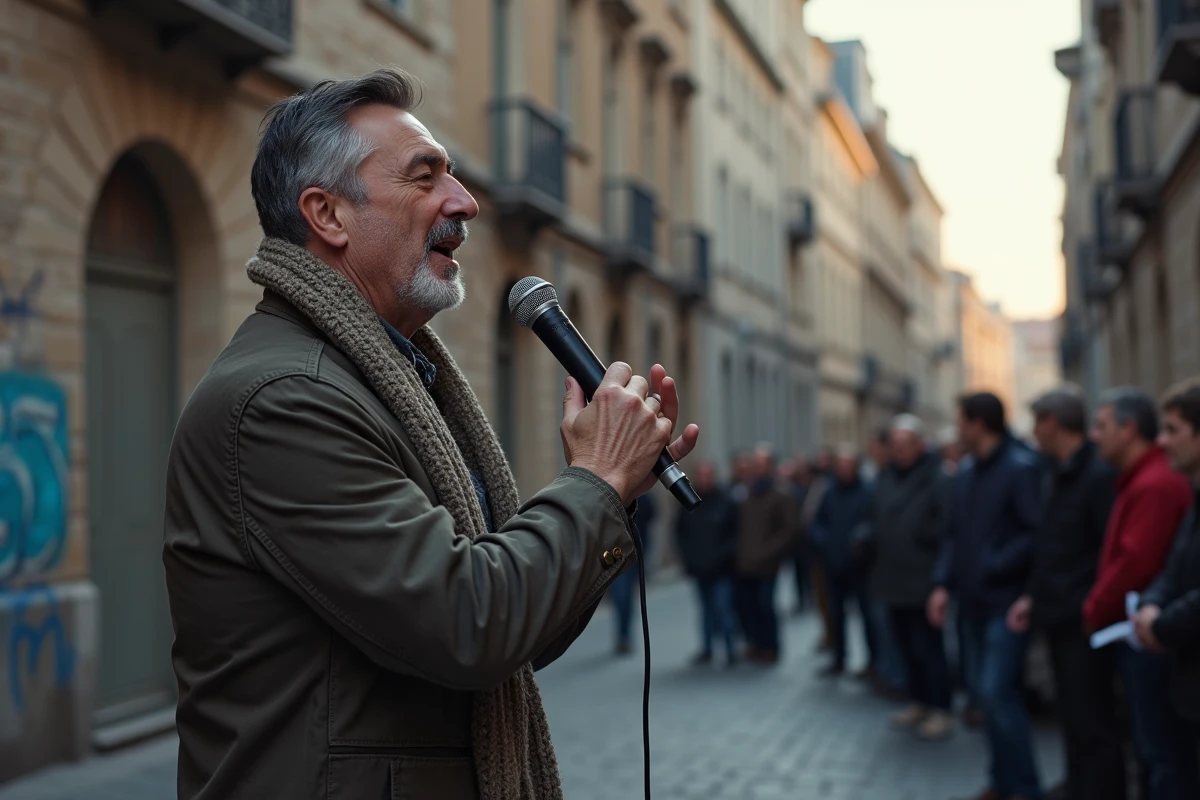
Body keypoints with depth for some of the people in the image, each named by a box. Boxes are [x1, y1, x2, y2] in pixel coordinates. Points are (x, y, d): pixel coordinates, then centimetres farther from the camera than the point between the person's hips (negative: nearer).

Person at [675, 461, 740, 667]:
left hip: (721, 568, -4)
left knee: (723, 608, -9)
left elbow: (736, 533, -5)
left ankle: (730, 650, 2)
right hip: (699, 567, 4)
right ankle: (706, 649, 20)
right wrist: (688, 556, 3)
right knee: (707, 609, 12)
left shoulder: (726, 502, -7)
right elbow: (681, 532, 13)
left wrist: (724, 555, -12)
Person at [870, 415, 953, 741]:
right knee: (906, 647, 16)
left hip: (923, 581, -8)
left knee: (928, 648, -2)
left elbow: (946, 525, -20)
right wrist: (874, 540, 7)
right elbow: (876, 519, 19)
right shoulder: (886, 476, 11)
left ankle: (941, 711, 8)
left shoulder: (936, 477, -14)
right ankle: (918, 704, 29)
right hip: (893, 579, 8)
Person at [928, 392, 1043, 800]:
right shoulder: (965, 471, 11)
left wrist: (995, 567, -18)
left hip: (1006, 601, -8)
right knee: (984, 690, 13)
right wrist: (943, 583, 4)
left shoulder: (1021, 468, -13)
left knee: (997, 691, -11)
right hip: (973, 599, 8)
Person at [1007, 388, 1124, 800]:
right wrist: (1033, 596, 13)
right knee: (1074, 722, 17)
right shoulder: (1061, 475, 13)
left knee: (1093, 725, -2)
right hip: (1060, 619, 9)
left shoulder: (1098, 476, -16)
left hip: (1084, 624, -9)